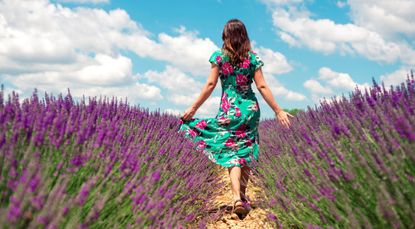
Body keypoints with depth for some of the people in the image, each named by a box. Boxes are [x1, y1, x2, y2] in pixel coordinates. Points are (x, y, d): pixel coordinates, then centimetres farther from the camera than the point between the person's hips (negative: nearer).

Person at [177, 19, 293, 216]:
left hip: (229, 110, -1)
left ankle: (237, 198, -18)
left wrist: (193, 108, 2)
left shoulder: (219, 56, -1)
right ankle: (242, 195, 22)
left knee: (231, 154, -1)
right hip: (250, 109, 2)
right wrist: (278, 110, 3)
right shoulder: (253, 58, 2)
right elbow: (262, 87, -2)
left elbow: (210, 85, -4)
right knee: (246, 152, 13)